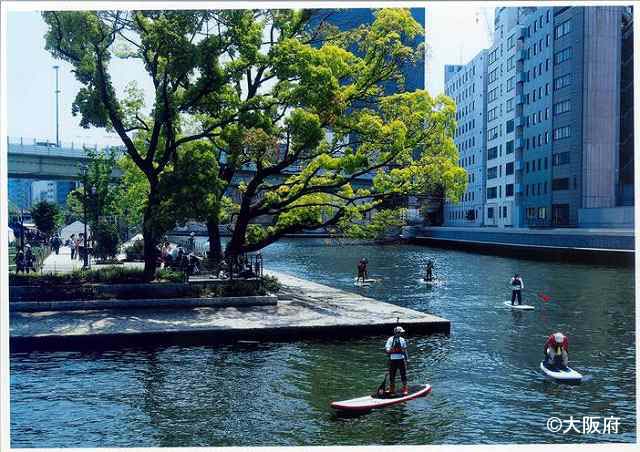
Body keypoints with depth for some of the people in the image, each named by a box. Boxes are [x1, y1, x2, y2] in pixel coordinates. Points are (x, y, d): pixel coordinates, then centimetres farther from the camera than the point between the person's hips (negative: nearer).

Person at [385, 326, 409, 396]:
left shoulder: (402, 340, 6)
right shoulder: (390, 340, -6)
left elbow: (405, 350, 15)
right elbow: (386, 349, -11)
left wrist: (407, 358, 13)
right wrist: (389, 350, -32)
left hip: (401, 359, 2)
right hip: (393, 360, -2)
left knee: (403, 375, 2)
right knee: (392, 375, 6)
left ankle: (405, 389, 14)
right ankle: (392, 390, 19)